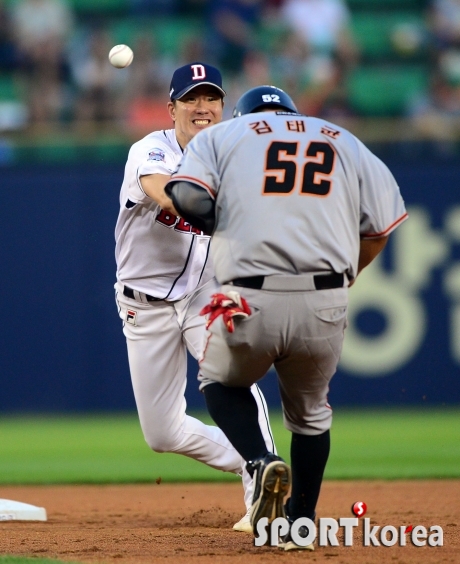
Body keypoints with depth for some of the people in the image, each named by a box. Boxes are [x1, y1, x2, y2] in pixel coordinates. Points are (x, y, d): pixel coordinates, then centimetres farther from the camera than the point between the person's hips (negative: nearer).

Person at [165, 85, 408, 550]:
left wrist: (216, 224, 16)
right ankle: (300, 525, 27)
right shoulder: (344, 143, 22)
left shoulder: (220, 135, 15)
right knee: (309, 410, 27)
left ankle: (260, 461, 0)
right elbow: (381, 225, 12)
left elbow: (188, 201, -4)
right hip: (326, 307, 2)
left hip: (250, 303, -2)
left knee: (221, 381, 26)